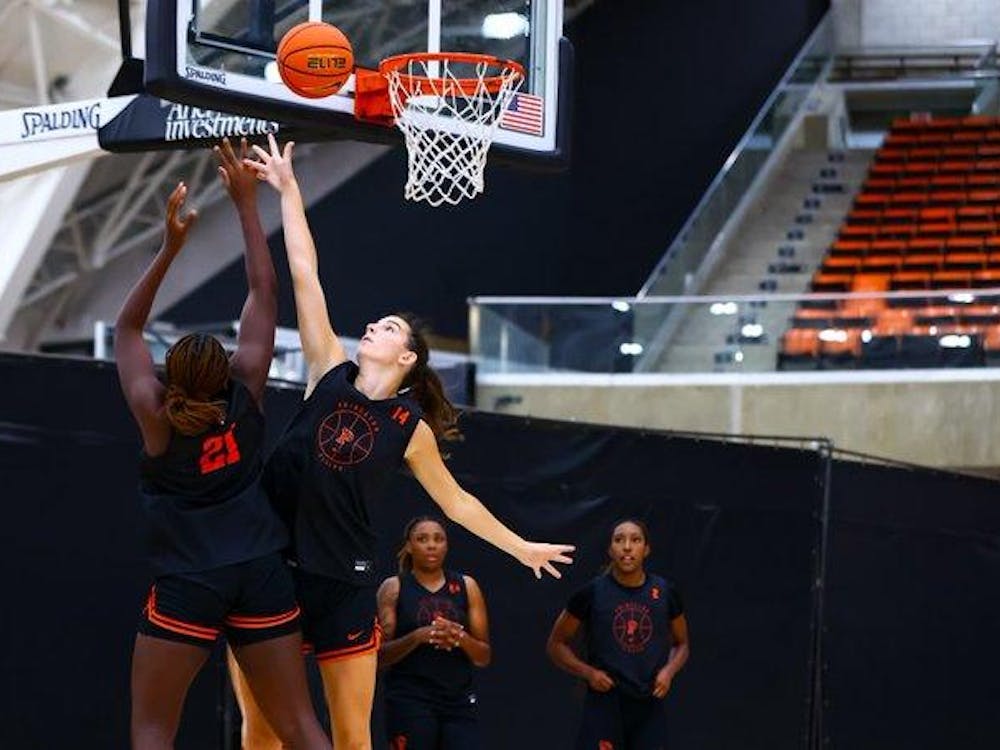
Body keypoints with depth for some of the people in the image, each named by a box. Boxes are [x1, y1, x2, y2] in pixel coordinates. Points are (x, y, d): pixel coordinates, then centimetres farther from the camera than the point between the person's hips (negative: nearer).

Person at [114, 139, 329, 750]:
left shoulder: (156, 416, -3)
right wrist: (247, 203, 10)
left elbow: (129, 326, 8)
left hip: (187, 584, -3)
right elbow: (265, 295, 8)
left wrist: (170, 247, 2)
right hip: (263, 575, 3)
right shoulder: (245, 395, 2)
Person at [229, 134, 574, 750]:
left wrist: (522, 548, 18)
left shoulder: (410, 427, 2)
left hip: (344, 583, -1)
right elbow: (305, 275, 2)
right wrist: (288, 189, 1)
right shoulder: (331, 375, 4)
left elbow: (456, 501, 15)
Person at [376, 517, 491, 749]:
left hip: (458, 702, 2)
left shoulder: (466, 587, 10)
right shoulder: (394, 588, 4)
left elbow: (484, 657, 10)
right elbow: (380, 656, -2)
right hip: (410, 702, -2)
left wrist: (461, 638, -11)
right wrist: (417, 637, -19)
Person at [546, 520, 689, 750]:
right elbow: (556, 645, 5)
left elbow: (681, 644, 16)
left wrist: (669, 671, -5)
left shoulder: (665, 592, 3)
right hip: (604, 704, -3)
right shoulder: (592, 593, -3)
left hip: (649, 706, 3)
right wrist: (587, 672, -11)